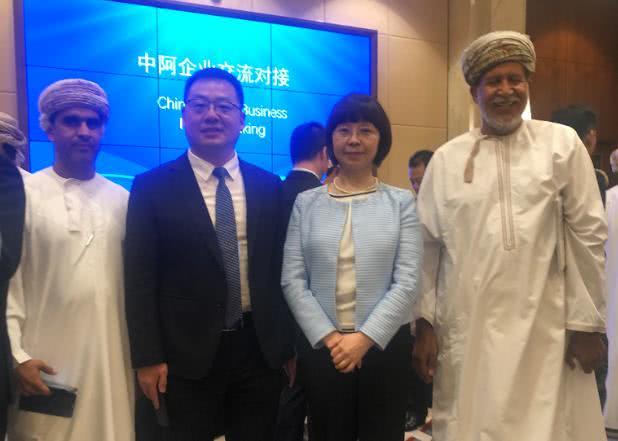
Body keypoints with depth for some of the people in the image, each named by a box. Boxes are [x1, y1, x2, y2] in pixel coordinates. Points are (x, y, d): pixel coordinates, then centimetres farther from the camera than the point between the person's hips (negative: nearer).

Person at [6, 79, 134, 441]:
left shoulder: (121, 199, 5)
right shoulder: (22, 193, -3)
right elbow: (6, 280, -5)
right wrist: (16, 354, -10)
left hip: (111, 356, 3)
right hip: (47, 361, -2)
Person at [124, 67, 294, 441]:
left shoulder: (269, 186, 4)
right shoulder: (152, 187, -4)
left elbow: (281, 269, 6)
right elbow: (141, 279, -5)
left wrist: (290, 345, 7)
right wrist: (148, 357, -8)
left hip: (260, 348, 3)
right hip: (187, 354, -2)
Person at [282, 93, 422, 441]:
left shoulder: (402, 202, 1)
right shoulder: (306, 203, 3)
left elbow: (407, 282, -5)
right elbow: (292, 280, -1)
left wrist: (365, 338, -13)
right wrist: (329, 337, -10)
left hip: (385, 345, 0)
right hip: (320, 347, 1)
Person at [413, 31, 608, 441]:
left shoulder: (562, 143, 2)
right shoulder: (446, 158, 5)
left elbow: (588, 235, 1)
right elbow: (428, 245, 4)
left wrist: (588, 322, 0)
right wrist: (424, 322, 2)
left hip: (544, 329, -1)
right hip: (465, 330, 1)